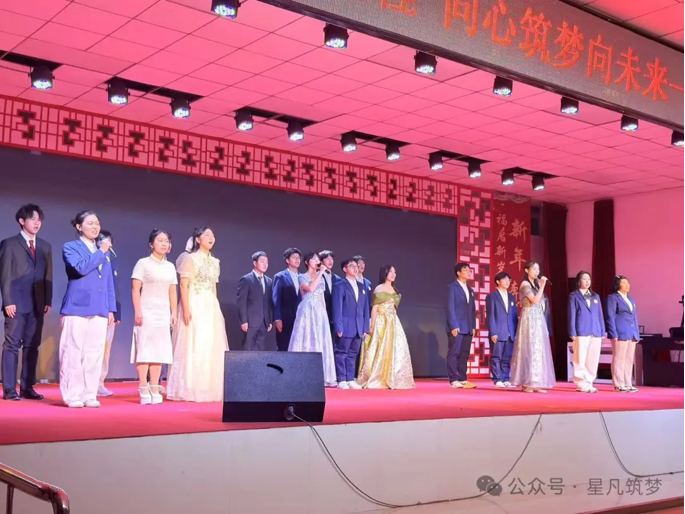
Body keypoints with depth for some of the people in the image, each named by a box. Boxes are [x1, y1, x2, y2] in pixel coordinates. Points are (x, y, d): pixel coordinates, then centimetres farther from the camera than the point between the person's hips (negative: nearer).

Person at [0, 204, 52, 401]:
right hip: (17, 303, -4)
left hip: (37, 304, 4)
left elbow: (48, 276, 12)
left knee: (32, 346, 5)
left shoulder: (45, 246, 15)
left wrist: (48, 301, 4)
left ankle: (27, 387, 9)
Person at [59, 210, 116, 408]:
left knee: (94, 354, 4)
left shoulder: (104, 251, 19)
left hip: (99, 310, 5)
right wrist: (101, 252, -9)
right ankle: (72, 395, 3)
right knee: (73, 353, -3)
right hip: (77, 308, -5)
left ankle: (89, 395, 10)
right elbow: (81, 268, -17)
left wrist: (111, 308, 12)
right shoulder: (70, 247, 3)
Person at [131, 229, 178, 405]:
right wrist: (137, 312, -14)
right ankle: (143, 391, -5)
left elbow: (172, 292, 14)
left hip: (163, 314, 5)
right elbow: (135, 289, -7)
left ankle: (154, 390, 8)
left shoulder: (170, 267, 13)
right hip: (147, 312, -5)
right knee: (144, 350, -6)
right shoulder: (143, 263, -2)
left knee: (159, 351, 4)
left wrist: (173, 313, 8)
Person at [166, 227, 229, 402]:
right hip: (195, 306, -7)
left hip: (211, 307, 7)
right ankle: (189, 390, -3)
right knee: (193, 347, -8)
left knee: (211, 347, 5)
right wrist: (186, 308, -20)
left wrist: (217, 308, 15)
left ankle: (208, 388, 11)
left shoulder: (214, 262, 15)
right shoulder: (190, 258, -4)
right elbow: (184, 285, -11)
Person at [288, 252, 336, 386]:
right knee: (306, 342, -7)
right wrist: (321, 273, -14)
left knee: (321, 344, 3)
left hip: (320, 313, 6)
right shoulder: (302, 277, 0)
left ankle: (320, 377, 6)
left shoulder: (321, 278, 17)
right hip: (307, 312, -6)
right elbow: (310, 288, -20)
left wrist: (324, 313, 11)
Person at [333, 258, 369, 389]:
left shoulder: (362, 287, 16)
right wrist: (338, 327, -14)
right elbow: (337, 308, -8)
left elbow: (365, 308, 14)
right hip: (345, 327, -6)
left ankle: (350, 380, 12)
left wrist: (365, 327, 7)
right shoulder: (340, 286, -2)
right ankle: (341, 381, 2)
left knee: (352, 354, 8)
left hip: (359, 328, 6)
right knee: (342, 353, -1)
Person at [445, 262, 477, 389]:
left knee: (464, 354, 7)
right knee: (454, 353, -5)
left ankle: (462, 379, 10)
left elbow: (472, 309, 18)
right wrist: (454, 326, -16)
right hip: (456, 327, -7)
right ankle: (454, 380, -3)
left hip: (468, 328, 7)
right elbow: (450, 308, -9)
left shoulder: (470, 290, 19)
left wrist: (473, 326, 9)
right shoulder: (452, 287, -2)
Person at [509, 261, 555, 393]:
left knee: (538, 350, 5)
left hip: (539, 319, 8)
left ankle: (535, 383, 7)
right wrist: (542, 285, -16)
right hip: (530, 319, -8)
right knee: (529, 349, -9)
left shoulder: (536, 284, 17)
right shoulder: (525, 284, -7)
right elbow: (535, 300, -20)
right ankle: (526, 383, -6)